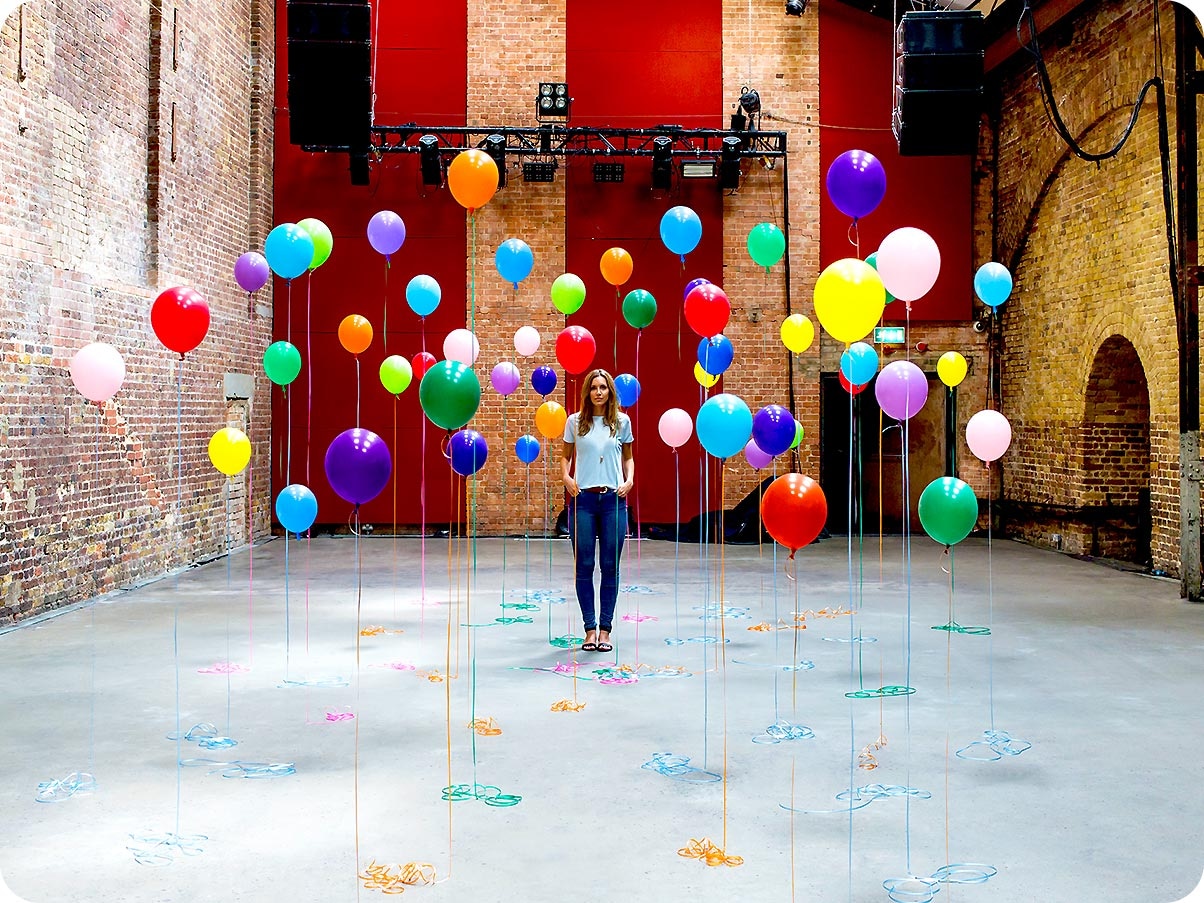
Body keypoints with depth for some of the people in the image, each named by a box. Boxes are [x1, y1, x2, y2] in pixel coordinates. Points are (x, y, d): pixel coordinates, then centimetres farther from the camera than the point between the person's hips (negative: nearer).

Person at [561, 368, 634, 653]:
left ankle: (605, 629, 10)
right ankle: (590, 628, 10)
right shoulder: (575, 422, 5)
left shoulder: (621, 422, 7)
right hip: (583, 499, 0)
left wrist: (629, 480, -1)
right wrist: (566, 477, -5)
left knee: (610, 566, 2)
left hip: (613, 500, 0)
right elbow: (566, 456, 13)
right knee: (585, 566, 1)